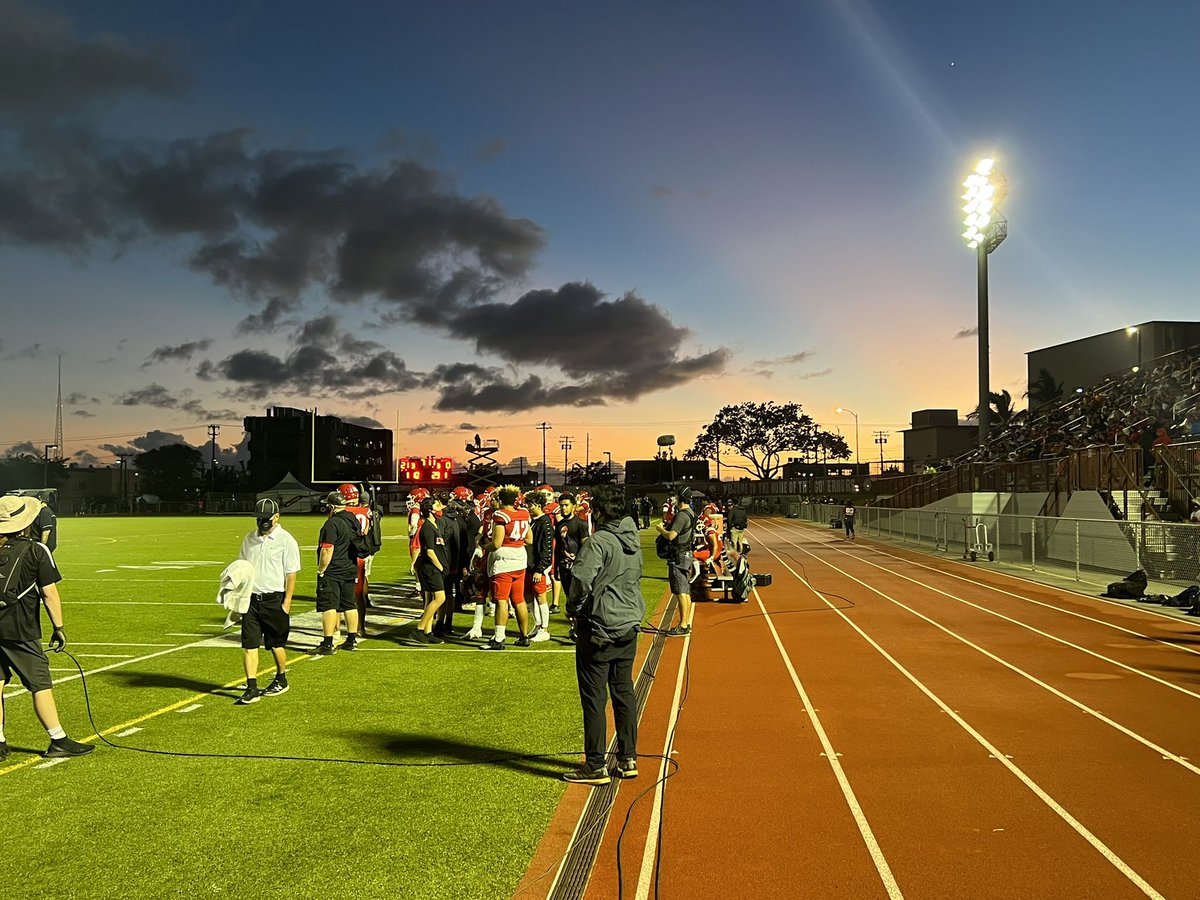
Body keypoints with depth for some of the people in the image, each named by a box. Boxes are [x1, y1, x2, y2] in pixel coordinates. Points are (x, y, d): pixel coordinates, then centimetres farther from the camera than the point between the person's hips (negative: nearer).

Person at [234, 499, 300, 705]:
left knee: (276, 645, 8)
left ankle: (281, 680, 27)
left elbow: (291, 574, -7)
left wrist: (286, 603, -12)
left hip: (274, 600, -4)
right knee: (248, 645, -1)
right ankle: (252, 688, 1)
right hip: (251, 599, 4)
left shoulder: (286, 541, -6)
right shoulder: (249, 539, 11)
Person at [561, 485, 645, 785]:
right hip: (629, 625, 8)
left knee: (594, 696, 1)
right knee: (624, 691, 15)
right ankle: (628, 759, 21)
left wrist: (573, 608, -10)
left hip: (599, 628, -8)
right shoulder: (633, 540, 8)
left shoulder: (599, 541, -17)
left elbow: (582, 579, -26)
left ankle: (595, 766, 7)